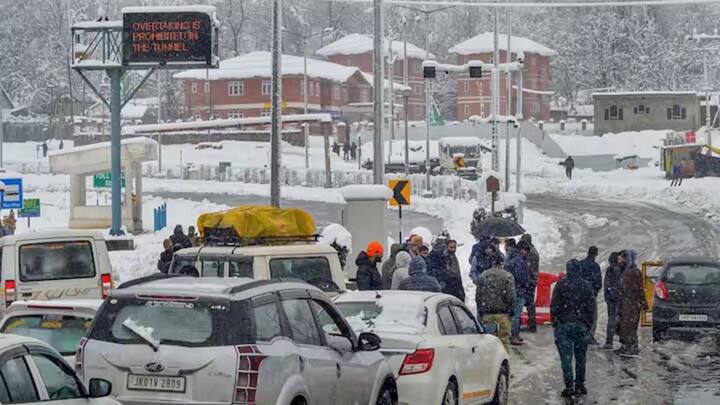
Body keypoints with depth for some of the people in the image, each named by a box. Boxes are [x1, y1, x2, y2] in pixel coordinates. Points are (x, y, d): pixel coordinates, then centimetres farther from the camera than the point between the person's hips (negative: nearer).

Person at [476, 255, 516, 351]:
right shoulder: (508, 277, -3)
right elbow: (511, 296, -8)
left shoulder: (482, 276, 8)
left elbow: (478, 296, 10)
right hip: (502, 314, -3)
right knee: (504, 339, 1)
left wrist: (480, 311, 16)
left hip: (487, 314, 3)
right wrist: (511, 310, 2)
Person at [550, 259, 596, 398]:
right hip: (581, 326, 2)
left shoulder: (560, 285, -5)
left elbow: (554, 306, -3)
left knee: (566, 358, -2)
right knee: (580, 358, 11)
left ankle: (569, 386, -7)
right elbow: (591, 308, 5)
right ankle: (579, 386, 13)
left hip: (563, 325, -2)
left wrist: (555, 323, 8)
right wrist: (588, 325, 13)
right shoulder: (586, 286, 2)